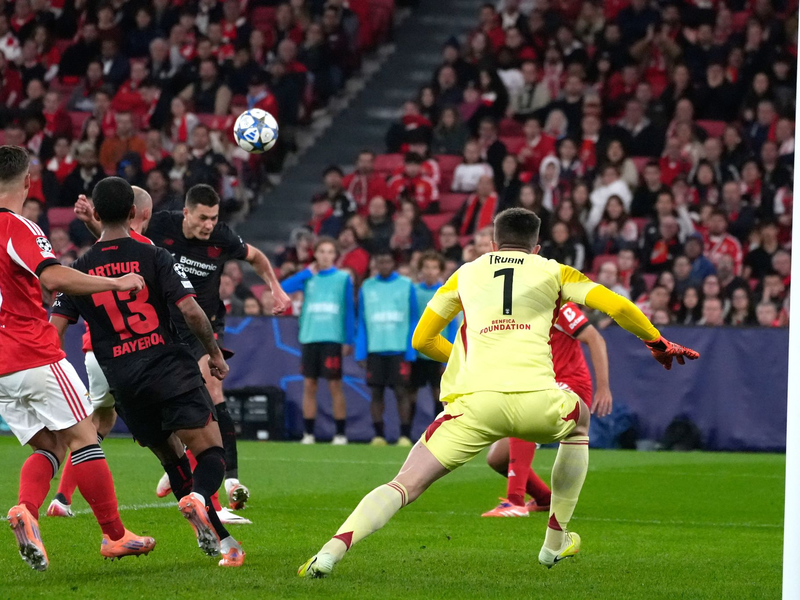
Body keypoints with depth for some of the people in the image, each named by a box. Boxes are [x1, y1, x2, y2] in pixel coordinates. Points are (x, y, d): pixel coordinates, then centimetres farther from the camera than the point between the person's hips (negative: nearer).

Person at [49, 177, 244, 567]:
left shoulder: (79, 270, 7)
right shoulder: (154, 257, -2)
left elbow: (54, 329, 3)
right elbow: (190, 311, -11)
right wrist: (215, 354, 4)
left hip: (123, 383, 4)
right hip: (171, 369, -3)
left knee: (172, 458, 19)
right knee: (211, 454, -7)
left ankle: (218, 538, 15)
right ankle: (199, 495, -41)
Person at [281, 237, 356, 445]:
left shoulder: (343, 278, 3)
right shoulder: (307, 277, 10)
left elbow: (349, 310, 3)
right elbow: (283, 288, -5)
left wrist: (349, 340, -3)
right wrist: (308, 272, -4)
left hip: (333, 338, -3)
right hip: (309, 338, 3)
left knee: (335, 385, -4)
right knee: (309, 385, 2)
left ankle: (340, 434, 1)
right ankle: (308, 434, 7)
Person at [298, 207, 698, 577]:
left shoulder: (466, 274, 24)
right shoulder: (552, 272, 19)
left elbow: (422, 340, 28)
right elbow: (618, 307, 11)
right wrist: (659, 344, 28)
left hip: (474, 400, 0)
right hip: (535, 400, 0)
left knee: (405, 485, 0)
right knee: (578, 424, 35)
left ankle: (332, 550, -24)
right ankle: (556, 541, 36)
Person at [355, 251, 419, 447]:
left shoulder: (406, 286, 4)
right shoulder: (366, 288, 9)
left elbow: (413, 320, 4)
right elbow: (361, 322, 10)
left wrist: (410, 351, -4)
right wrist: (360, 353, 2)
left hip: (399, 348, -2)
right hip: (374, 348, 2)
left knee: (401, 391, -5)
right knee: (376, 392, 1)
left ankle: (405, 435, -2)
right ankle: (379, 435, 6)